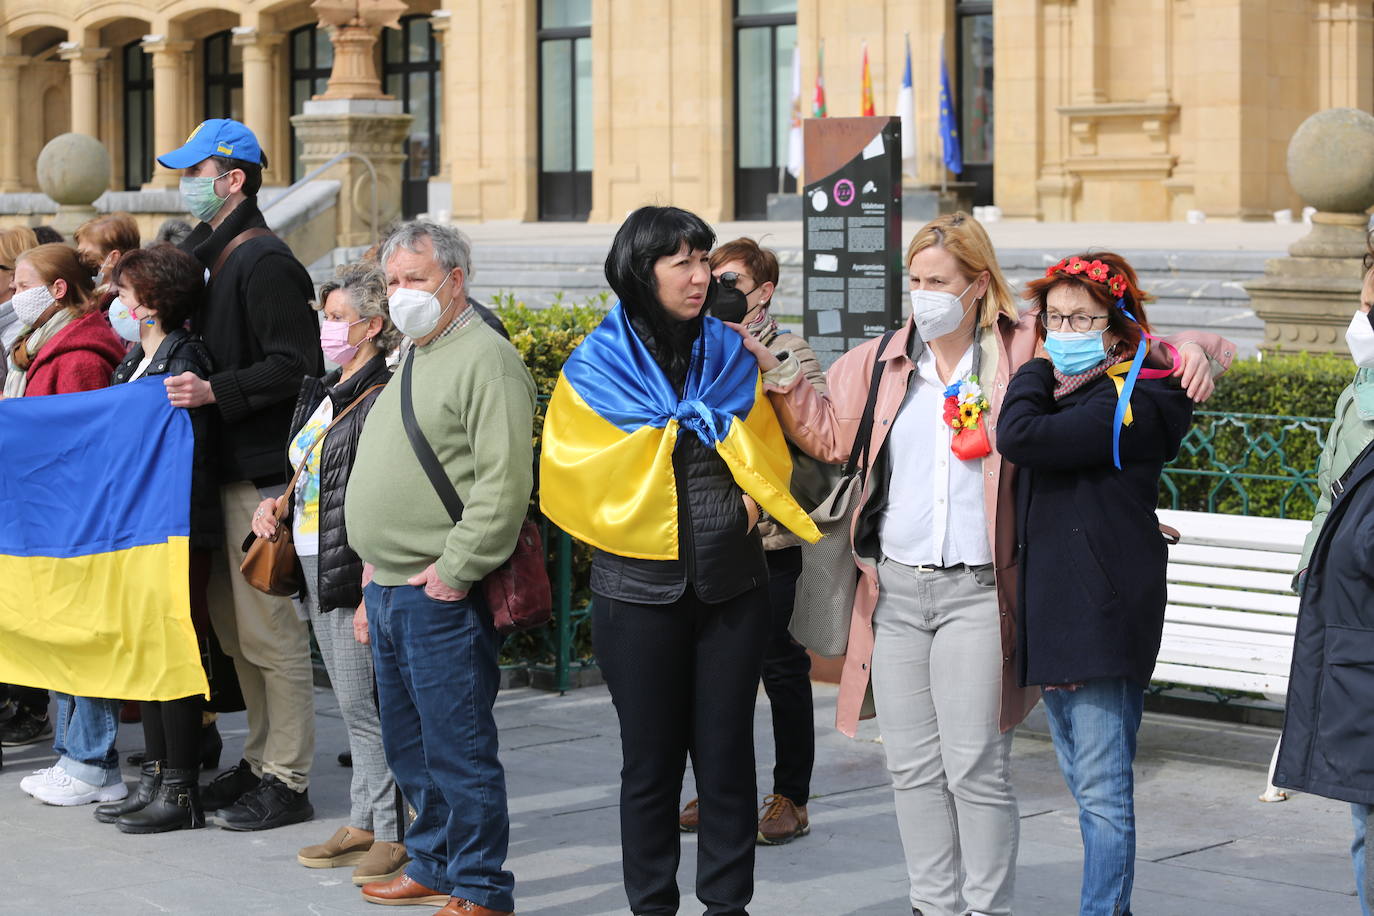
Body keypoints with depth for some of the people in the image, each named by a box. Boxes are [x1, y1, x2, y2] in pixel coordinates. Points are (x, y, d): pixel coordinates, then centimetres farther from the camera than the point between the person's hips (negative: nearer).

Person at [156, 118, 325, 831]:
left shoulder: (266, 263, -12)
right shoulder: (215, 258, 18)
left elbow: (294, 366, -20)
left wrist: (216, 391, -26)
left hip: (263, 474, -10)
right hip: (228, 471, 10)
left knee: (270, 632, -5)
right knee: (236, 630, 14)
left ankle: (286, 783, 0)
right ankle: (262, 761, 23)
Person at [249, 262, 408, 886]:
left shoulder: (382, 396, -15)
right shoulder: (321, 393, 15)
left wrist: (371, 588, -22)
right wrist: (275, 504, 7)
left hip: (356, 571, -9)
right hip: (315, 568, 9)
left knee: (363, 703, -6)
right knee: (352, 704, 14)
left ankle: (391, 834, 2)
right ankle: (363, 823, 22)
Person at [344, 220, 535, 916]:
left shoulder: (484, 359, -12)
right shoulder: (411, 361, 19)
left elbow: (503, 482, -21)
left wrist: (454, 569, -20)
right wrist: (376, 562, 19)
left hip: (441, 597, -10)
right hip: (388, 590, 10)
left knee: (457, 748, -5)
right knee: (409, 747, 17)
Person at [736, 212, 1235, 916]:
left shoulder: (1026, 354, -1)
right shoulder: (881, 361, 11)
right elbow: (829, 434, 21)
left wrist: (1194, 349, -14)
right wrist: (776, 372, 13)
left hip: (975, 593, -4)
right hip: (895, 589, 4)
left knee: (975, 770, -6)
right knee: (913, 768, 9)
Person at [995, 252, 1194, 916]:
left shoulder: (1133, 403, -13)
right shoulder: (1059, 394, 16)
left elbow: (1020, 437, -23)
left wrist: (1037, 370, -7)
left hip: (1104, 614, -9)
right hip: (1052, 608, 9)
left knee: (1103, 789, -9)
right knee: (1082, 781, 15)